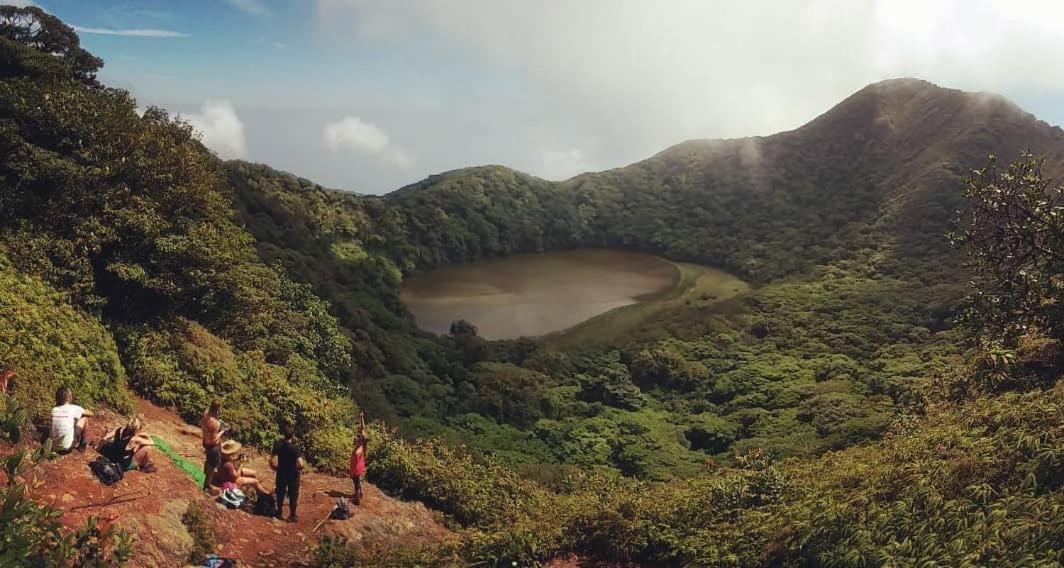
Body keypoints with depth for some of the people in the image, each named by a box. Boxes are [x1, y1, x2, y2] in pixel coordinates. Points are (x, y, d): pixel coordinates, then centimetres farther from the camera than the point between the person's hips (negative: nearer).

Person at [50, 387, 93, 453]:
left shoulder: (54, 410, 5)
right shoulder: (74, 408, -7)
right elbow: (91, 414, 10)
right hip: (68, 447, -5)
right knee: (84, 418, 9)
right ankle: (82, 444, 19)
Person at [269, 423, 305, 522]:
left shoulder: (278, 444, -13)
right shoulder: (295, 448, -26)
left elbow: (271, 460, -9)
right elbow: (301, 465, -30)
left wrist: (275, 468, 10)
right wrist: (300, 467, -7)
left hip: (281, 473, 4)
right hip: (293, 474, -4)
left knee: (280, 493, 23)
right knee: (293, 495, 13)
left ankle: (279, 512, 39)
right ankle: (292, 516, 24)